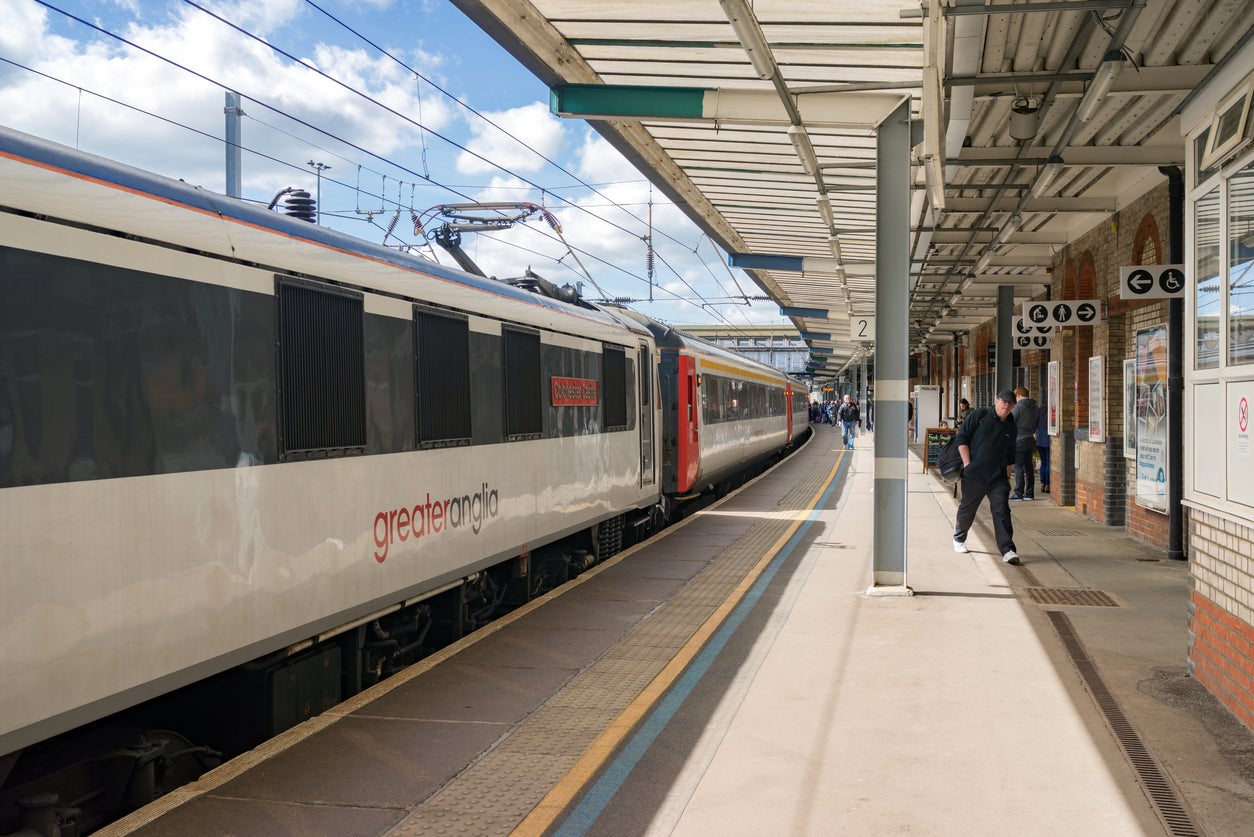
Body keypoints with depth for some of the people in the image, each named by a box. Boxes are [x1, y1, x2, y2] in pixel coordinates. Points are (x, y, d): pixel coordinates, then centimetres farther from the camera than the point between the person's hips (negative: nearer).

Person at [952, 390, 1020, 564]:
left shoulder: (1012, 428, 12)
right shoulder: (980, 415, -2)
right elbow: (962, 437, -4)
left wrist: (1007, 475, 16)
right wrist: (967, 464, -9)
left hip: (998, 477, 3)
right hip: (973, 475, -2)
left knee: (1001, 511, -9)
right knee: (967, 509, 10)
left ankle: (1007, 550, -10)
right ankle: (959, 539, 34)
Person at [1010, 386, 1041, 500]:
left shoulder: (1018, 407, -12)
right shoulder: (1035, 407, 9)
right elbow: (1037, 424, 14)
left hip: (1019, 440, -7)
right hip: (1031, 439, 7)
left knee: (1018, 467, -4)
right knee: (1028, 466, 12)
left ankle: (1019, 493, -5)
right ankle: (1029, 493, 14)